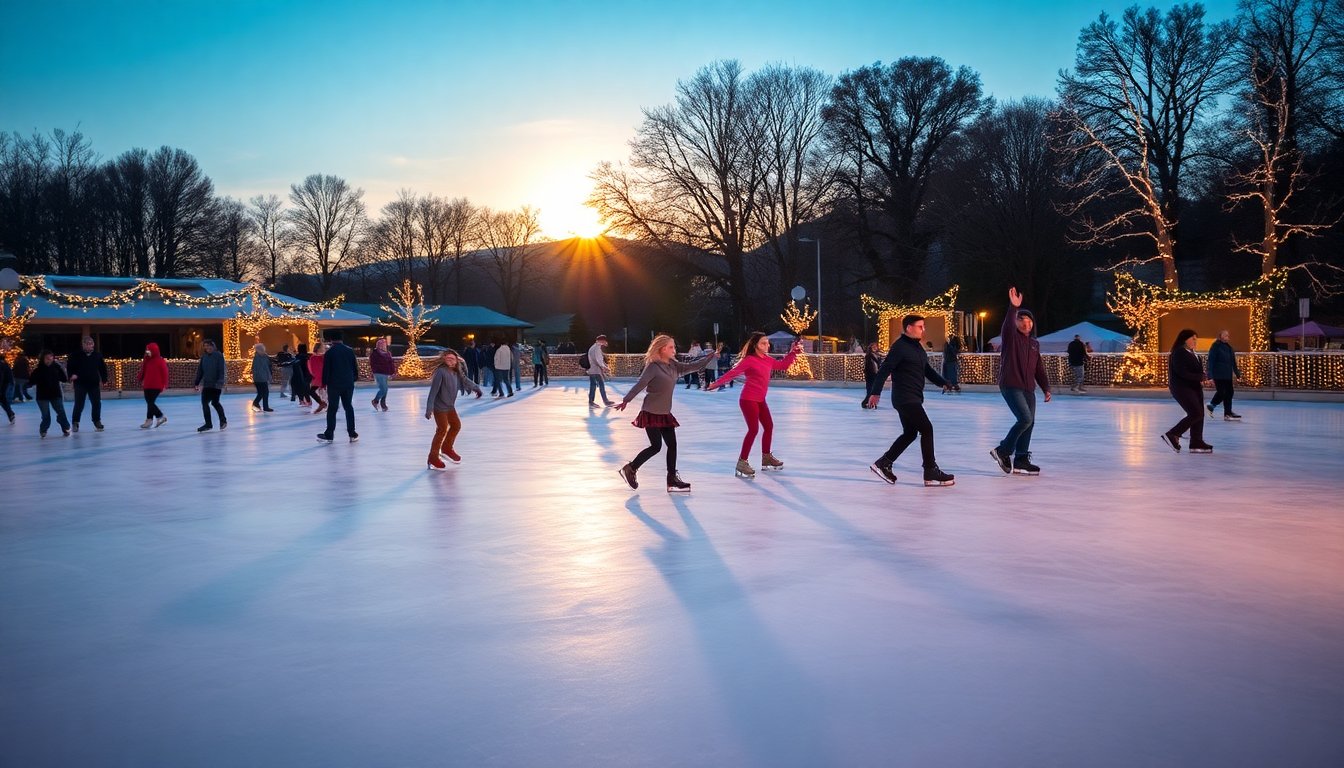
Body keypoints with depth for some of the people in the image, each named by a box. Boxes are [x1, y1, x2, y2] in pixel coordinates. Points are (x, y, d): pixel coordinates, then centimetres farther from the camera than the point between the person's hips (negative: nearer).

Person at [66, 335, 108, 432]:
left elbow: (103, 368, 11)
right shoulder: (76, 355, -5)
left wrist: (104, 379, 7)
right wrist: (71, 375, -14)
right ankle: (75, 423, 11)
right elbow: (69, 366, 2)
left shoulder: (97, 355, 3)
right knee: (79, 405, -3)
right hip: (80, 384, -3)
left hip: (94, 384, 3)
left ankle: (97, 421, 21)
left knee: (97, 403, 5)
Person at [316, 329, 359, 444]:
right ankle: (352, 434, 8)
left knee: (332, 409, 2)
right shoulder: (350, 351, 5)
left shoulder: (329, 352, -7)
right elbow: (355, 367, 9)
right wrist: (354, 379, 18)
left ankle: (329, 435, 3)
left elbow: (326, 370, -7)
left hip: (334, 384, -3)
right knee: (349, 407, 10)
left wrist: (324, 383, 1)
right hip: (348, 384, 3)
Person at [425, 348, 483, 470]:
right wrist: (429, 408, -28)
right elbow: (433, 391, -25)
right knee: (442, 430, -6)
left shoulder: (456, 373, -1)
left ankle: (447, 449, 39)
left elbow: (465, 381, 20)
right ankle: (433, 458, 6)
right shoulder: (441, 372, -23)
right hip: (439, 406, -8)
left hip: (450, 406, 8)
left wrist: (476, 388, 34)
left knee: (456, 425, 18)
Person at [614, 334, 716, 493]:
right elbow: (640, 385, -17)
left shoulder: (673, 366, 7)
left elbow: (693, 366, 8)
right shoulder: (653, 367, -14)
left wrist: (710, 356, 1)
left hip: (665, 413, 8)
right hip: (651, 413, -7)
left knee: (672, 445, 4)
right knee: (656, 446, -7)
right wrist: (626, 400, -19)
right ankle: (629, 469, 10)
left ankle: (672, 479, 11)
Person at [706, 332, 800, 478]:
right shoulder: (749, 360, -16)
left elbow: (783, 365, 22)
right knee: (753, 429, -16)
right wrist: (715, 384, -21)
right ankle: (742, 463, -12)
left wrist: (792, 352, 13)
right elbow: (732, 373, -18)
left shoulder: (768, 359, 8)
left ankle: (766, 458, 34)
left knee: (769, 426, 17)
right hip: (748, 400, -9)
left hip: (760, 400, 9)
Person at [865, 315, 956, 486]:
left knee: (910, 433, 15)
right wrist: (875, 392, -23)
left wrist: (943, 382, 7)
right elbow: (884, 370, -19)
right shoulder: (900, 347, -14)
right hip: (905, 398, -10)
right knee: (927, 429, -9)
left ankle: (883, 463, 23)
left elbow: (927, 369, 20)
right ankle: (931, 473, -3)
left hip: (913, 398, 10)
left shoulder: (917, 347, 15)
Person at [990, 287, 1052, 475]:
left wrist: (1046, 388, 11)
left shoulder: (1034, 343, 16)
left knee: (1029, 423, 7)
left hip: (1028, 389, 8)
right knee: (1025, 419, -18)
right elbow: (1008, 325, -27)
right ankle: (1003, 450, -3)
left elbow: (1039, 368, 18)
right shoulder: (1011, 337, -3)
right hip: (1011, 386, -7)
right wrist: (1013, 307, -41)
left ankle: (1020, 460, 15)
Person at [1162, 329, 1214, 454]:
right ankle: (1172, 435, -5)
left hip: (1194, 388, 9)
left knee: (1199, 415, 6)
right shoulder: (1178, 353, -14)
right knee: (1196, 413, -14)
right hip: (1182, 388, -9)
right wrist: (1200, 379, -21)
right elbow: (1182, 373, -23)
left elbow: (1196, 370, 19)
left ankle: (1196, 443, 10)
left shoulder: (1192, 353, 15)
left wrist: (1201, 380, -1)